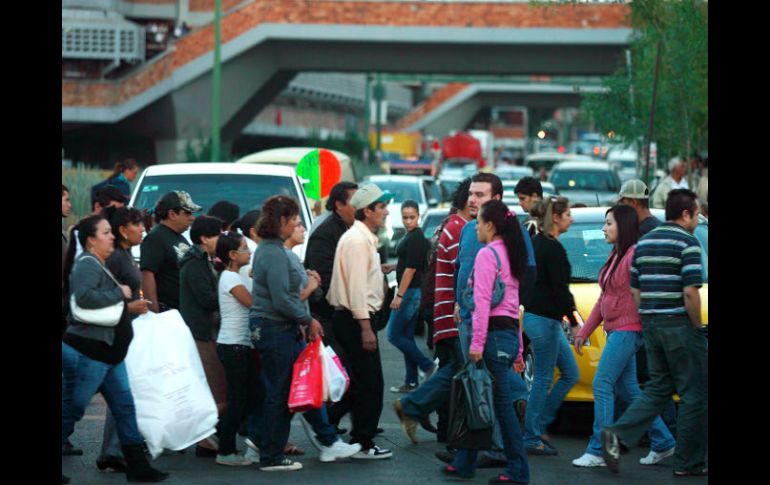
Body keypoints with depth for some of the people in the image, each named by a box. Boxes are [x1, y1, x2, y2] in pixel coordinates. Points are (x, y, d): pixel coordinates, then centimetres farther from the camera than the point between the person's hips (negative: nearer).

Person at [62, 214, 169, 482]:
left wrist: (129, 307, 16)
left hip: (107, 354, 10)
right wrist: (119, 294, -19)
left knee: (124, 406, 9)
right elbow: (84, 297, -30)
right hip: (86, 352, -10)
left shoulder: (100, 266, 18)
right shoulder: (86, 263, -13)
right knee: (71, 408, -2)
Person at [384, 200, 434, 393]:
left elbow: (411, 268, -19)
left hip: (411, 291, -10)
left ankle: (428, 366, -2)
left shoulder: (416, 238, -16)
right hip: (411, 292, 10)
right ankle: (411, 382, 15)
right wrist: (392, 267, 12)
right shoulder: (410, 236, 13)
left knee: (394, 335, -5)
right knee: (406, 336, 12)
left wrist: (399, 295, -19)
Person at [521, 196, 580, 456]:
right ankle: (531, 437, 4)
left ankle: (539, 426, 15)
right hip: (544, 319, -10)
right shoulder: (552, 248, -15)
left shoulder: (536, 243, 13)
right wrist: (574, 323, -15)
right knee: (543, 378, -2)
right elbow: (560, 290, -18)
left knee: (570, 373, 13)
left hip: (536, 315, 10)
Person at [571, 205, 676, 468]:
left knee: (602, 385, -10)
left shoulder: (634, 256, -13)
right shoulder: (614, 257, 16)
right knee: (627, 389, 12)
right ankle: (663, 442, 20)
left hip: (627, 330, -9)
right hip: (615, 330, 9)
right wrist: (584, 331, 21)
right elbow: (603, 299, 21)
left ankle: (597, 451, -7)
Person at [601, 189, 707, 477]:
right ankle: (688, 462, 6)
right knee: (694, 394, 3)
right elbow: (690, 292, -18)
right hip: (679, 324, -7)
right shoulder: (687, 243, -11)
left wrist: (647, 323, 17)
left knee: (658, 389, 14)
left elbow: (635, 290, 14)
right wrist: (696, 326, -7)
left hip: (650, 325, 7)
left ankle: (617, 434, -4)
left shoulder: (644, 243, 13)